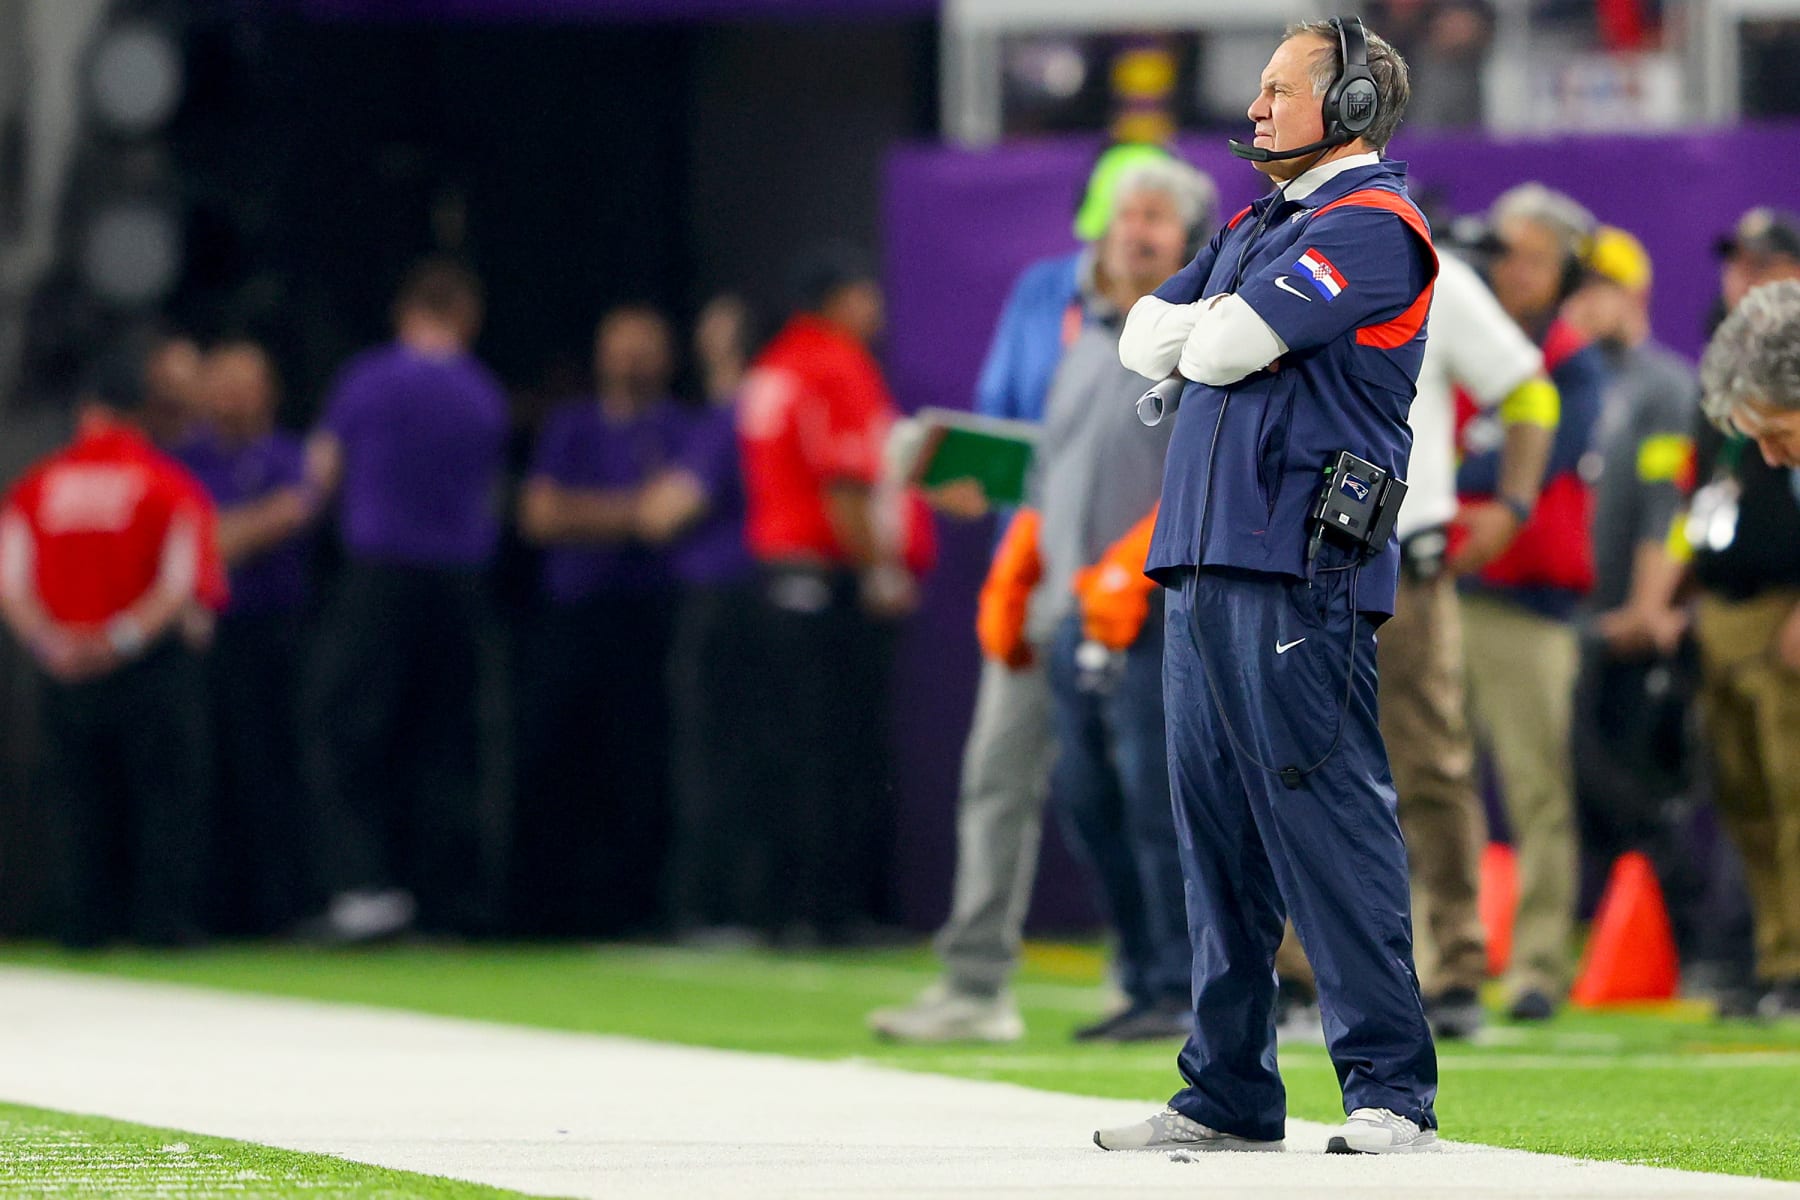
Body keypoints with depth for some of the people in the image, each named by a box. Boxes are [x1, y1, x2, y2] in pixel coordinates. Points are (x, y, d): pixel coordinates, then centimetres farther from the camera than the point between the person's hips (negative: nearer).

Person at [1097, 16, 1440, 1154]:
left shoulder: (1372, 226, -7)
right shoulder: (1255, 228, 23)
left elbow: (1226, 347, -15)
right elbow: (1147, 340, 15)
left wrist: (1207, 332, 6)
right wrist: (1219, 328, -2)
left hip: (1302, 568, -9)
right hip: (1203, 554, 9)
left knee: (1327, 816, -12)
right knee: (1218, 825, 9)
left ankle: (1392, 1088, -12)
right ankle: (1229, 1092, 13)